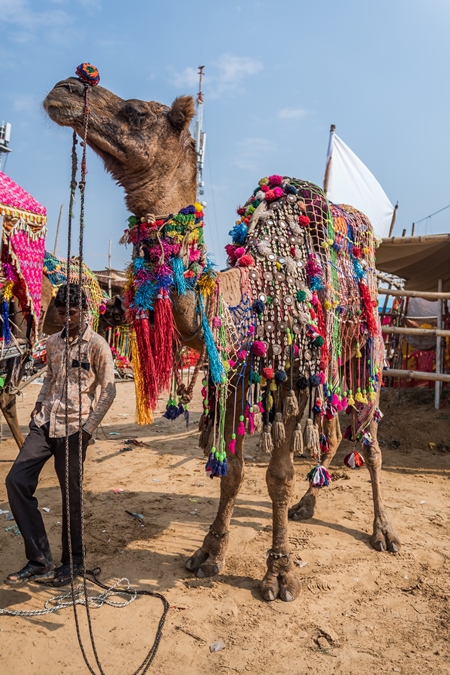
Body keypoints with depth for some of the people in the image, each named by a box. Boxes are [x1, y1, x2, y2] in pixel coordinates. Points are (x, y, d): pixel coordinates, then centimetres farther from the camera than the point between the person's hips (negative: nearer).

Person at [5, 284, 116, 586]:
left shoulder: (97, 345, -6)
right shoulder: (53, 342, 12)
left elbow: (109, 390, -6)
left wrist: (89, 427, -10)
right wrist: (39, 406, 7)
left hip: (73, 428, -6)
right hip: (44, 424, 6)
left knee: (71, 494, 3)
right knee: (17, 480, -3)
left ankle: (73, 561, 23)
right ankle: (40, 561, 7)